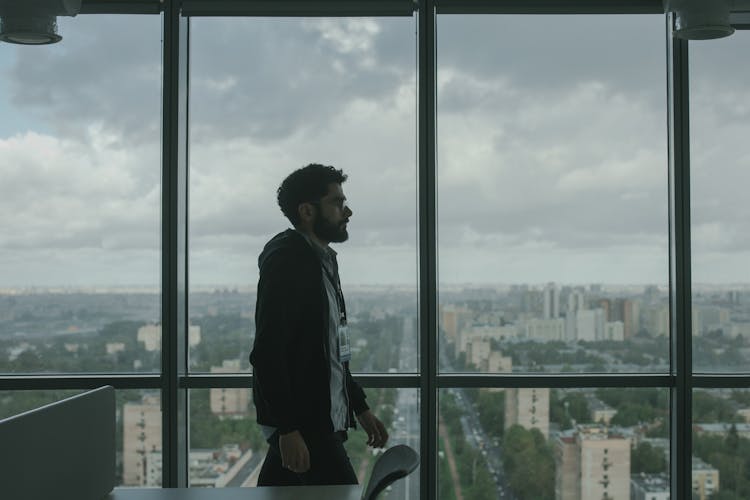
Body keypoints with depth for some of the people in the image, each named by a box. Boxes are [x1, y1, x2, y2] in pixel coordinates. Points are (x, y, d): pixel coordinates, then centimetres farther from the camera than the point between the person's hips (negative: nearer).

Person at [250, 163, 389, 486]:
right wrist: (287, 429, -24)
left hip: (321, 420, 9)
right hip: (301, 426, -9)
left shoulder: (321, 261, 16)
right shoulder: (287, 262, -14)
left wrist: (360, 408, 20)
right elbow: (267, 354, -20)